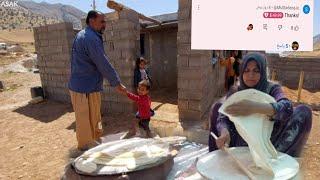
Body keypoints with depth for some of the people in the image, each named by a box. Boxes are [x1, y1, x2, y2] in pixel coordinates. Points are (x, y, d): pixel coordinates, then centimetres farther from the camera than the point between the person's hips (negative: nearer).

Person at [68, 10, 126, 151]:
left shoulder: (82, 35, 14)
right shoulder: (91, 39, -20)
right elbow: (103, 64, -21)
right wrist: (117, 83, -12)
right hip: (85, 87, -10)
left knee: (94, 116, 21)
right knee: (85, 118, 5)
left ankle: (96, 139, 37)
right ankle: (86, 145, 21)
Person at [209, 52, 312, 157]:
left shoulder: (272, 89, -8)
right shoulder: (234, 92, -3)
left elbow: (287, 108, -30)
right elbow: (223, 118, -14)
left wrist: (255, 108, -50)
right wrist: (224, 132, -38)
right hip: (240, 143, 2)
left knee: (303, 112, -17)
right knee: (218, 106, -1)